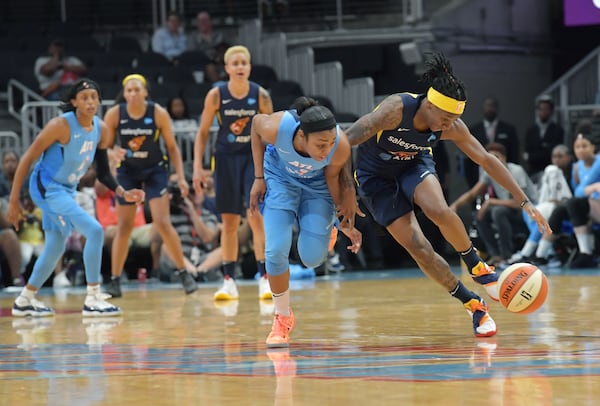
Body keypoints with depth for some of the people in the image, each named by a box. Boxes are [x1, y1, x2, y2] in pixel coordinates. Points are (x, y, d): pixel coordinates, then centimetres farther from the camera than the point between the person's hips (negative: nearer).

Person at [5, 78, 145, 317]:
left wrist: (123, 193, -6)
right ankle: (92, 300, -16)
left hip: (67, 190, 9)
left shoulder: (101, 130, -2)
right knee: (94, 230, -20)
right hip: (47, 188, -9)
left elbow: (103, 172, 10)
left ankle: (25, 301, 33)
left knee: (55, 248, 18)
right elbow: (27, 159, -19)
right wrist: (13, 202, -20)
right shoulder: (61, 125, -23)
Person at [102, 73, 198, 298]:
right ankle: (115, 281, 11)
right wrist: (114, 153, -27)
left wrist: (181, 177, -10)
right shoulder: (114, 115, -13)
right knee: (124, 227, 3)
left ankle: (184, 273, -2)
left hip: (155, 170, -1)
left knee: (162, 223, -13)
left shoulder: (159, 113, -14)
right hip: (127, 172, 1)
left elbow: (172, 147, -4)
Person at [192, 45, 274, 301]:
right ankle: (229, 282, 10)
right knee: (229, 221, 4)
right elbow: (203, 133, 0)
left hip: (254, 157, -1)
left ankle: (264, 278, -8)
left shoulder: (261, 95, -9)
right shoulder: (216, 95, -8)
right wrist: (198, 168, -6)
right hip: (227, 158, 1)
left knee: (256, 216, -13)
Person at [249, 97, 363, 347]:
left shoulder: (341, 146, -37)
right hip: (280, 178, 0)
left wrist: (346, 221, -14)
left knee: (312, 258, -8)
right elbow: (256, 123, -13)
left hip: (317, 184, 0)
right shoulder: (277, 127, -39)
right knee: (276, 251, -15)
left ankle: (325, 229, 30)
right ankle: (282, 318, 8)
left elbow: (333, 176, -14)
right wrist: (259, 178, -9)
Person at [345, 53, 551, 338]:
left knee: (440, 212, -31)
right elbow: (346, 142, -29)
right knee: (417, 247, -14)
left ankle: (478, 268, -5)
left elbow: (487, 160, -10)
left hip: (414, 164, 2)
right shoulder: (396, 109, -34)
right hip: (375, 174, -2)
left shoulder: (452, 127, -20)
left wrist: (524, 201, -11)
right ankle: (473, 306, 0)